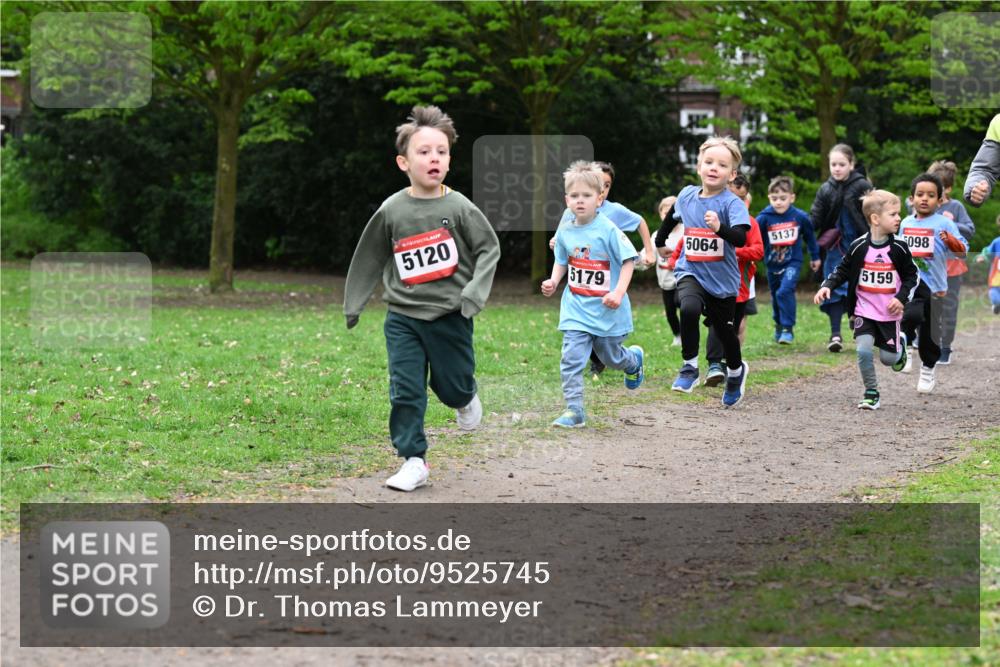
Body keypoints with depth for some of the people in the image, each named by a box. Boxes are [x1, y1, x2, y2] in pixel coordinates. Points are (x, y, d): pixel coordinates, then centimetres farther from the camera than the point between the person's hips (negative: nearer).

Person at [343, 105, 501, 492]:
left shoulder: (459, 208, -7)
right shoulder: (391, 211, -3)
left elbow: (488, 248, 1)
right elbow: (371, 257, 9)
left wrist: (475, 291, -12)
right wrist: (354, 304, 13)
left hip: (450, 315, -1)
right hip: (403, 317, 1)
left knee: (452, 386, 10)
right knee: (405, 391, -4)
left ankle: (466, 398, 46)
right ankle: (413, 461, 4)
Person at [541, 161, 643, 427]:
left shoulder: (608, 230, -16)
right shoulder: (565, 231, -1)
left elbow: (628, 260, -13)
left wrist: (619, 292, -23)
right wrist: (553, 281, -2)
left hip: (606, 311, -3)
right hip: (576, 309, 3)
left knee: (611, 358, 16)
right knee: (571, 358, -11)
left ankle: (634, 358, 51)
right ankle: (574, 410, -7)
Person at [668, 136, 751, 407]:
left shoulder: (732, 203, -16)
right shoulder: (686, 196, -2)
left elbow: (741, 239, -30)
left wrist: (719, 227, -47)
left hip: (722, 280, -2)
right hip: (690, 273, 2)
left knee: (725, 330, 14)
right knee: (689, 309, -30)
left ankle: (736, 372, 45)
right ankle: (689, 367, -14)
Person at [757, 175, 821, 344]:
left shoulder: (800, 216, -9)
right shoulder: (764, 217, -13)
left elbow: (809, 236, 8)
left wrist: (815, 256, 19)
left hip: (792, 262, -2)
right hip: (772, 264, 2)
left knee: (785, 291, -23)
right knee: (775, 296, 18)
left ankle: (788, 329, -15)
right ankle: (779, 326, 41)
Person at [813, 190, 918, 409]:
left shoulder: (899, 249, -6)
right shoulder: (859, 247, -7)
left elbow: (911, 276, 3)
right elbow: (842, 271, 4)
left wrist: (902, 298, -10)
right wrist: (827, 286, -11)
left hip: (889, 312, 0)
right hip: (864, 310, 0)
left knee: (888, 358, 3)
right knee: (864, 351, -16)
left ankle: (900, 345, 40)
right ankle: (871, 393, 1)